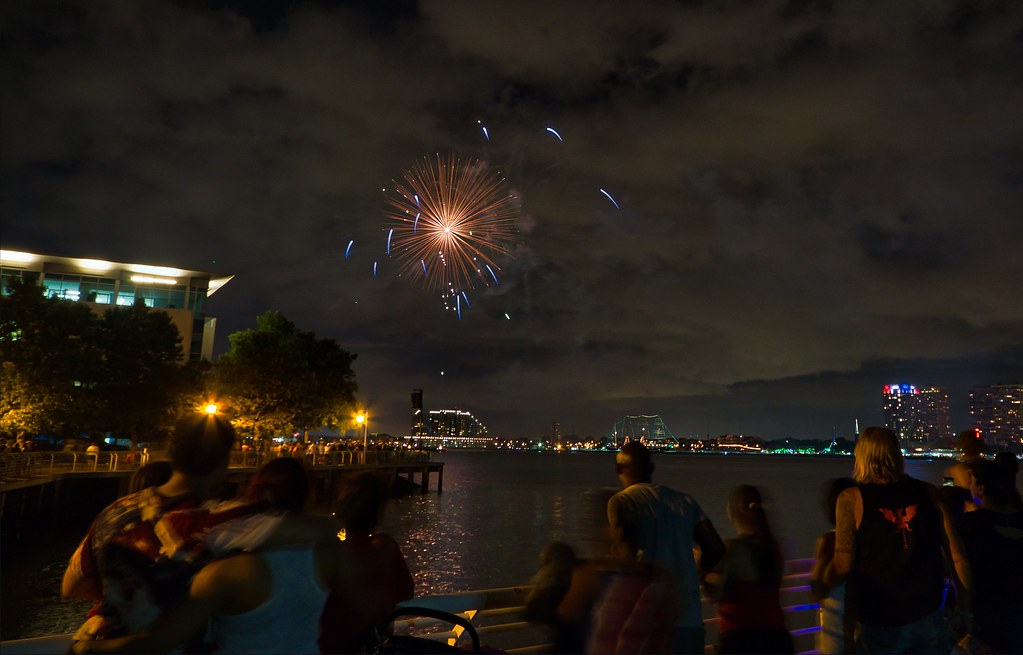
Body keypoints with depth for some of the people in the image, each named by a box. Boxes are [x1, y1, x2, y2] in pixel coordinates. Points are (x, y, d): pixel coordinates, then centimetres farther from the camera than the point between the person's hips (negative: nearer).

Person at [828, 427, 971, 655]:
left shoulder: (852, 499, -13)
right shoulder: (928, 492, -3)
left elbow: (843, 566, -14)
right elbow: (958, 557, -2)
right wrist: (968, 607, 10)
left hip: (879, 624, -3)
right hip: (929, 617, 3)